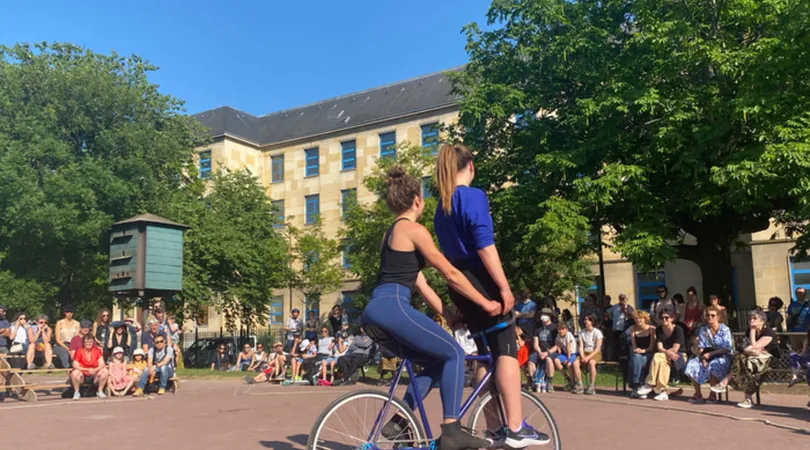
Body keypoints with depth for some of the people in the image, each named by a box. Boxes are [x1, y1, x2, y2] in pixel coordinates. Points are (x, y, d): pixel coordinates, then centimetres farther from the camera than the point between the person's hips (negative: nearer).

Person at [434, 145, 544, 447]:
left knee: (485, 353, 12)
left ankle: (495, 430, 15)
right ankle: (516, 429, -8)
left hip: (459, 286, 8)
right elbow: (484, 245, -19)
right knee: (506, 349, -6)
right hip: (479, 280, -8)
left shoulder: (441, 207, 17)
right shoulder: (474, 196, -9)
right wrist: (504, 287, -18)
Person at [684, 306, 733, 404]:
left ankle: (713, 395, -21)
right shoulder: (703, 330, 11)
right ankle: (698, 394, -9)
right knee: (692, 364, -21)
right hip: (707, 356, 5)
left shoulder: (724, 330, -4)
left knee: (713, 365, -37)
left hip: (722, 356, -5)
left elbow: (727, 348, -12)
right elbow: (700, 347, 5)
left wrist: (711, 354, -20)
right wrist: (702, 358, -15)